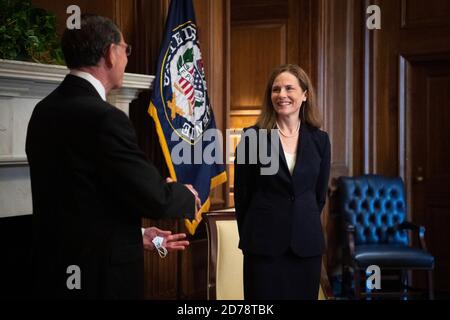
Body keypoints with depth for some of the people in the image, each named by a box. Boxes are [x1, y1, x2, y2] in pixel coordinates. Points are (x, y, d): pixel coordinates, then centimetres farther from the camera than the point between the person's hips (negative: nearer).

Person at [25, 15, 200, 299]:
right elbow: (155, 198, -19)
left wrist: (135, 235, 18)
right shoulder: (104, 118, -21)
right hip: (100, 275, -8)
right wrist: (187, 196, 2)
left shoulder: (45, 111, 6)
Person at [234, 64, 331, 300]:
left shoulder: (319, 140, 4)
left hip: (307, 243, 3)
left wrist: (304, 227, 14)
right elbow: (241, 194, 1)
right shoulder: (253, 137, -4)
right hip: (263, 244, -2)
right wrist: (249, 236, 7)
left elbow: (319, 194, 12)